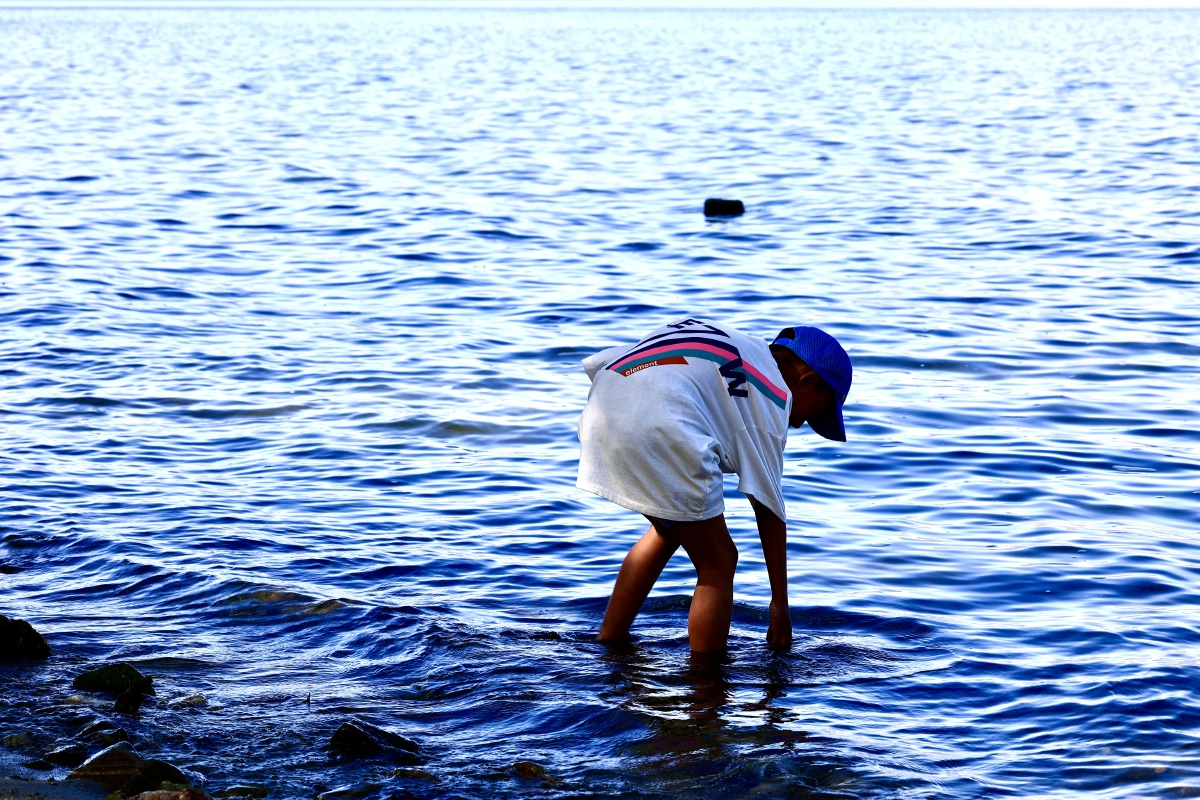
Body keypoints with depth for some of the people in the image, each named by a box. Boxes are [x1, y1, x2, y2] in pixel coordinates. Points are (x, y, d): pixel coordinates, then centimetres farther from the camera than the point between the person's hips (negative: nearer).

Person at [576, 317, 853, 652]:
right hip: (661, 433, -8)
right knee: (717, 564, 9)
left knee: (669, 531, 30)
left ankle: (607, 644, 37)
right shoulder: (773, 392, 12)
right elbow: (769, 507, 10)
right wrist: (780, 601, 15)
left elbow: (598, 363, 23)